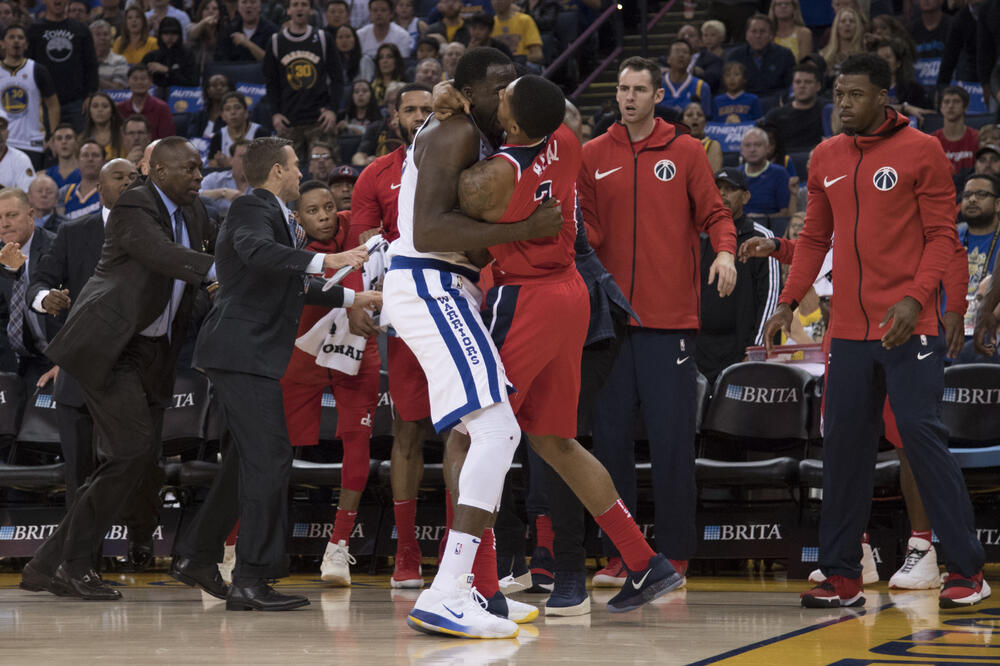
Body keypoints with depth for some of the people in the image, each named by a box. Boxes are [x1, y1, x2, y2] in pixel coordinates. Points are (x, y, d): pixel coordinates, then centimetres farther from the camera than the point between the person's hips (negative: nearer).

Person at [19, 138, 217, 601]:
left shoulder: (191, 215, 15)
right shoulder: (133, 208, -13)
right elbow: (164, 256, -30)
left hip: (150, 352, 9)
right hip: (107, 347, -9)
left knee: (140, 466, 5)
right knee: (134, 450, -18)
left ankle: (49, 564, 13)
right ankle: (72, 563, -7)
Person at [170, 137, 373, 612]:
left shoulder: (269, 213, 25)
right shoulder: (252, 210, -8)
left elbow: (290, 286, 37)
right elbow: (256, 251, -32)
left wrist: (349, 298, 40)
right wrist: (323, 262, -41)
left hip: (248, 354, 11)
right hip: (244, 352, -11)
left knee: (248, 460, 17)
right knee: (269, 460, -14)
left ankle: (195, 555, 25)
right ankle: (250, 579, -16)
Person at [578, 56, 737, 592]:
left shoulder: (685, 152, 6)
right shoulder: (593, 156, 11)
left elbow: (713, 214, 5)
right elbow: (588, 230, 12)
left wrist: (725, 251, -13)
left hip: (670, 318, -2)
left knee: (671, 437, -4)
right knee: (611, 435, 3)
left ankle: (674, 552, 3)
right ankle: (619, 552, 10)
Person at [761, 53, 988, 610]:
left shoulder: (922, 151, -3)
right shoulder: (826, 159, 13)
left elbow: (943, 235, -5)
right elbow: (815, 239, 19)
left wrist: (915, 298, -18)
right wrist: (789, 301, 7)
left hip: (909, 328, -5)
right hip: (849, 329, 5)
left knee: (923, 436, -9)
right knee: (844, 446, 4)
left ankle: (968, 572, -1)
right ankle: (842, 578, 12)